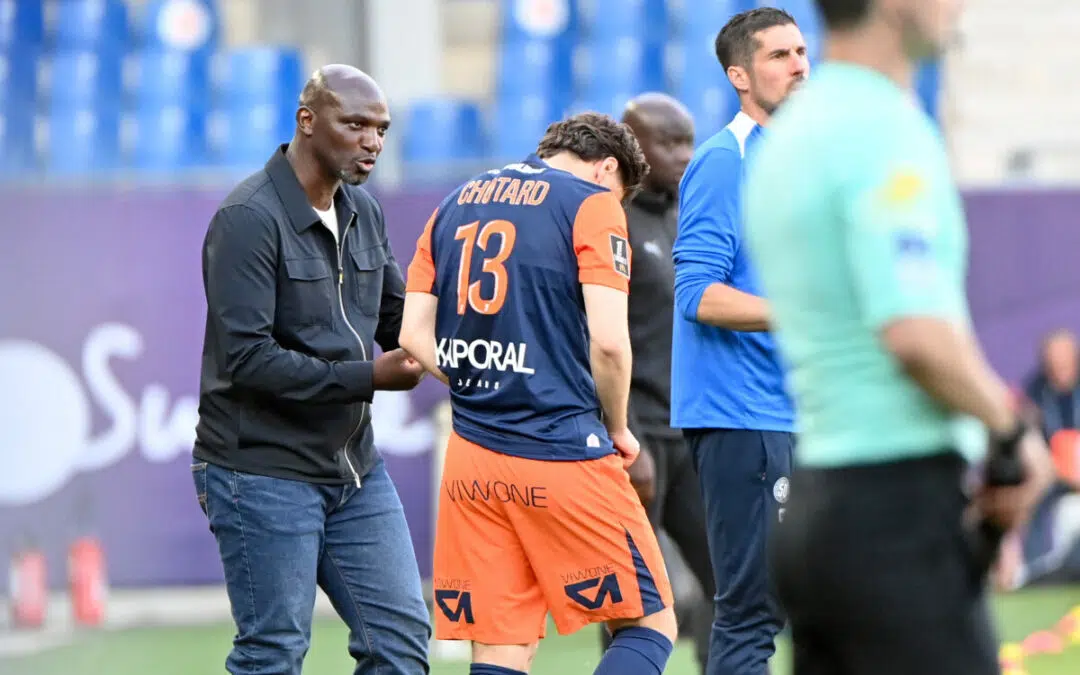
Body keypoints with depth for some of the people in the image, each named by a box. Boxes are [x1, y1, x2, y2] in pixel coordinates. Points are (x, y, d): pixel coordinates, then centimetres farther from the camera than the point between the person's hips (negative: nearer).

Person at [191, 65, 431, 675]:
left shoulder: (364, 212, 9)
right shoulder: (249, 218, -16)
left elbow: (398, 318, 17)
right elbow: (247, 358, -23)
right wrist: (367, 377, -24)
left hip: (354, 466, 8)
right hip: (263, 471, -8)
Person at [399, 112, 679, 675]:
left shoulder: (455, 204, 15)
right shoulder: (593, 204, -3)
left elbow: (414, 336, 10)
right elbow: (608, 341, -13)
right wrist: (617, 430, 2)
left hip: (471, 460, 6)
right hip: (565, 459, -6)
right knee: (650, 626, 4)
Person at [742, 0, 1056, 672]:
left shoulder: (786, 136, 16)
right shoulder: (884, 131, -14)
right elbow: (918, 335, -24)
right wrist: (1014, 434, -8)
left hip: (812, 502, 9)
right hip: (901, 505, -9)